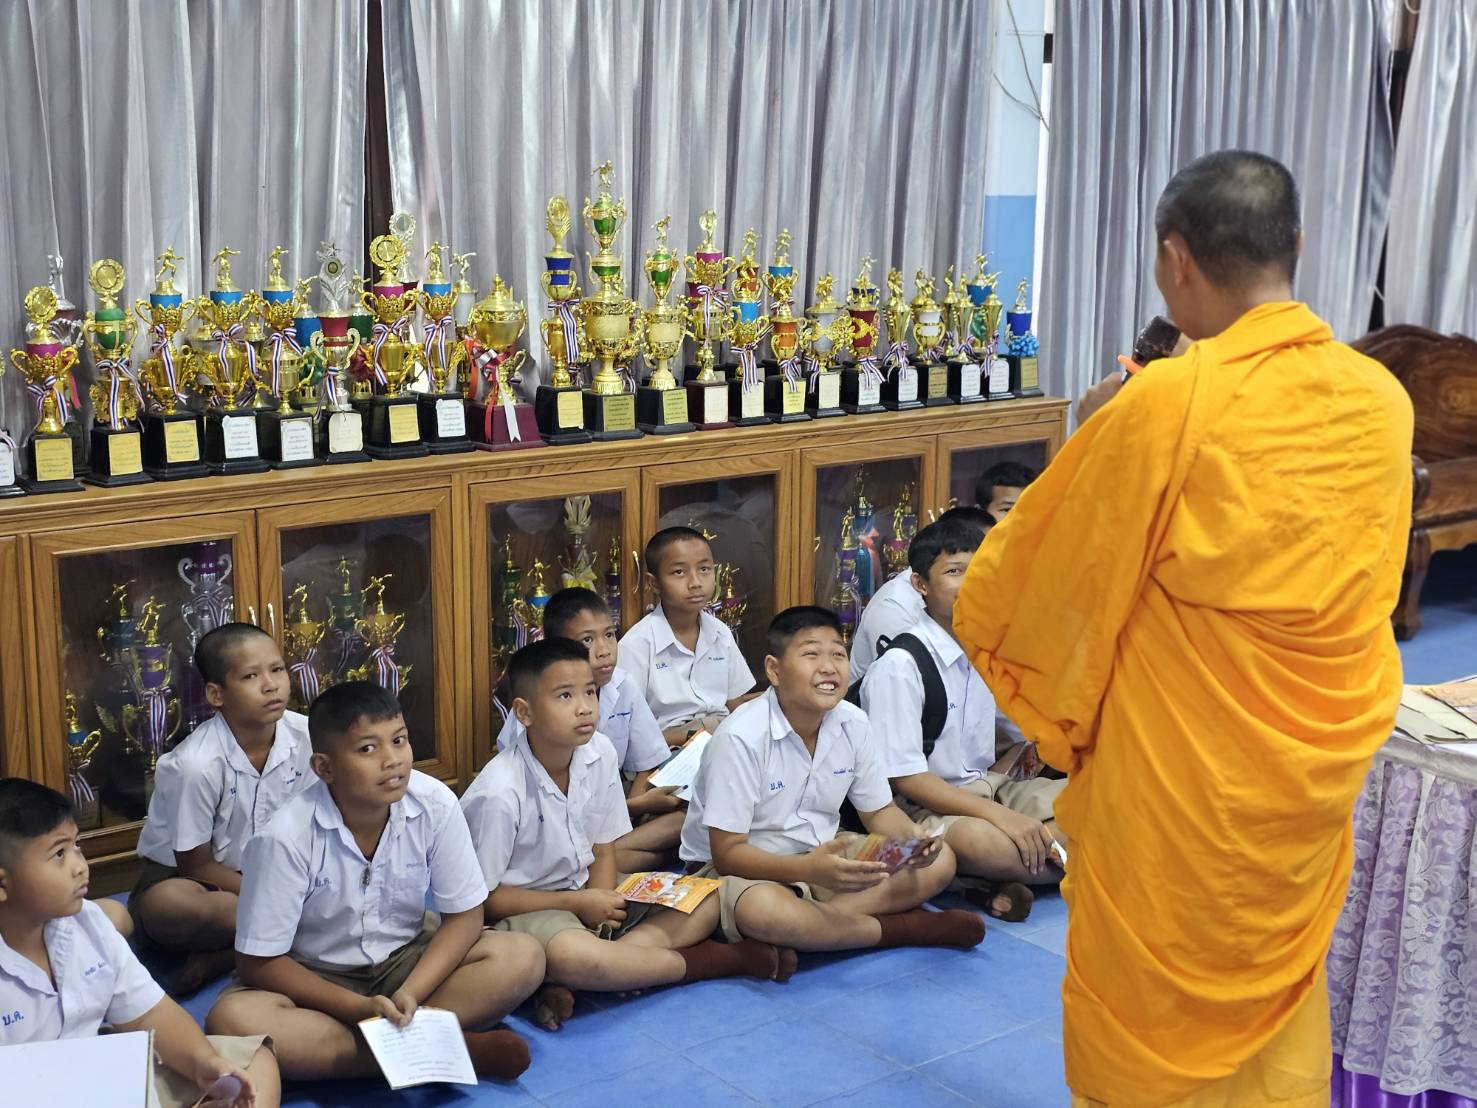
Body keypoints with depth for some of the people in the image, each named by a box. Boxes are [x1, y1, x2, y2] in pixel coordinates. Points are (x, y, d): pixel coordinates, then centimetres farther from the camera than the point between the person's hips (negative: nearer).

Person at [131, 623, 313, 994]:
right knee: (166, 906, -39)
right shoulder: (194, 765, -26)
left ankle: (223, 955, -18)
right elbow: (196, 865, -16)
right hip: (187, 876, -5)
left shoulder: (305, 735, -14)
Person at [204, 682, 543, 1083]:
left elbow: (464, 915, -9)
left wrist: (409, 995, -25)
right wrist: (359, 1008, -26)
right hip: (316, 979, -1)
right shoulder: (286, 838, -25)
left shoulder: (435, 805, -19)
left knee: (523, 957, -20)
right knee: (233, 1020, -33)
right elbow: (260, 961, -17)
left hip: (407, 962, 2)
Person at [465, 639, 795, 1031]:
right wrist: (578, 903, -16)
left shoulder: (600, 753, -6)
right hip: (524, 910, -7)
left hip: (589, 898, 7)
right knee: (568, 955, -40)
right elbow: (483, 897, -15)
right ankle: (718, 959, -17)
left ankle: (567, 983, -23)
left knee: (706, 904, -10)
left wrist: (602, 902, -15)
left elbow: (603, 848, 5)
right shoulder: (498, 794, -22)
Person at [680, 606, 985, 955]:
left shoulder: (853, 723, -4)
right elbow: (728, 852, -23)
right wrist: (811, 869, -38)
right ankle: (907, 927, -20)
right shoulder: (740, 738, -23)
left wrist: (911, 838, -16)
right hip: (743, 868, -6)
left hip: (821, 858, 6)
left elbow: (880, 811, 9)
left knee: (939, 860, -8)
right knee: (762, 910, -41)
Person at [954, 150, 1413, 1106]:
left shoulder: (1169, 404, -22)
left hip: (1185, 773, -5)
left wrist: (978, 614, 13)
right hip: (1323, 761, 5)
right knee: (1282, 989, 23)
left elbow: (1042, 563, -9)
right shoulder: (1383, 400, -5)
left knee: (1149, 1013, 14)